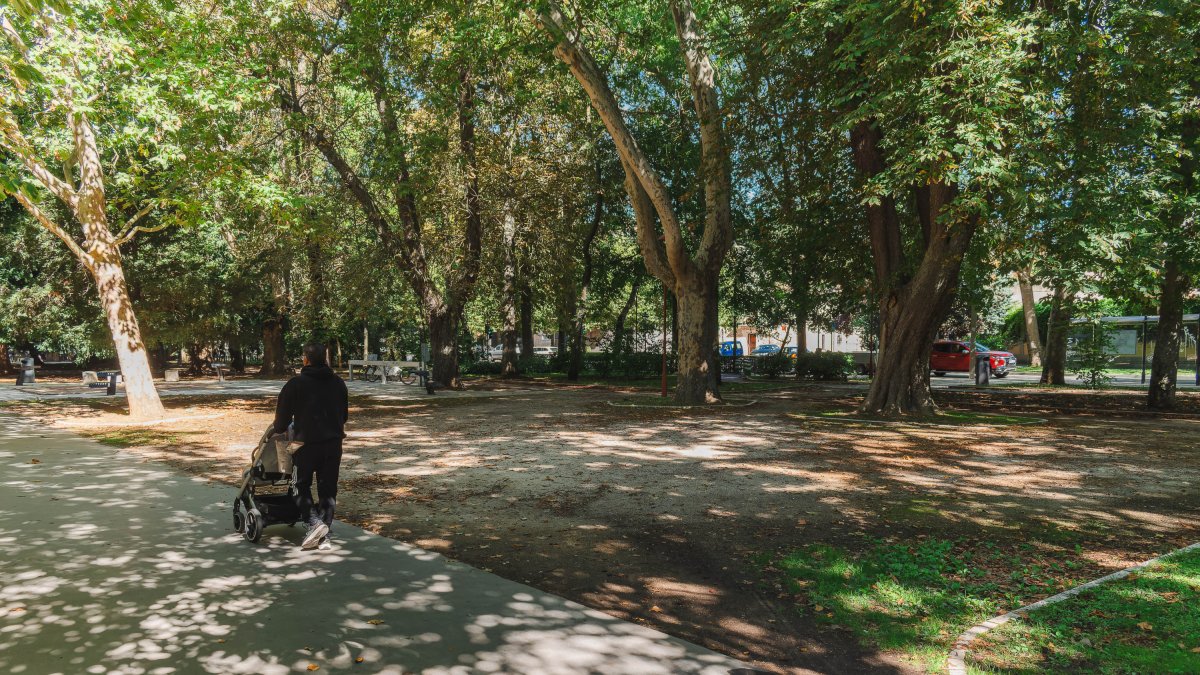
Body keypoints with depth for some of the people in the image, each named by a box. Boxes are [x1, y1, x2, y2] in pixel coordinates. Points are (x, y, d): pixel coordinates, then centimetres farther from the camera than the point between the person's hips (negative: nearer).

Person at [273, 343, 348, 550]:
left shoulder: (296, 383, -7)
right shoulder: (338, 383, 8)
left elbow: (283, 413, -1)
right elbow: (344, 414, 16)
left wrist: (280, 429, 19)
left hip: (306, 442, -4)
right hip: (333, 442, 4)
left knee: (302, 485, 13)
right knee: (328, 489, 9)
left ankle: (313, 522, -7)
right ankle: (325, 536, 9)